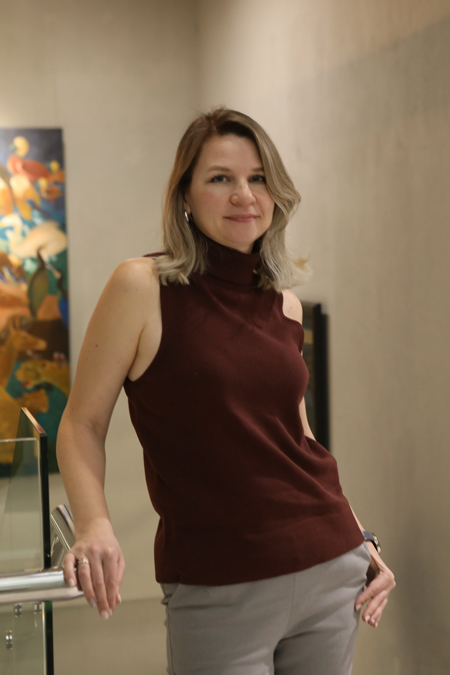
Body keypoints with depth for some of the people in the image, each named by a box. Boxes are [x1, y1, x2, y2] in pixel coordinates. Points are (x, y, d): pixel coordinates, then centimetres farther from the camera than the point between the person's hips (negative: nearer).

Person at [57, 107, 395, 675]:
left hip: (331, 568, 5)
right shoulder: (143, 287, -7)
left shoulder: (285, 304, 7)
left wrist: (360, 542, 12)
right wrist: (94, 526, -19)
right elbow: (82, 425, -3)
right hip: (218, 593, -4)